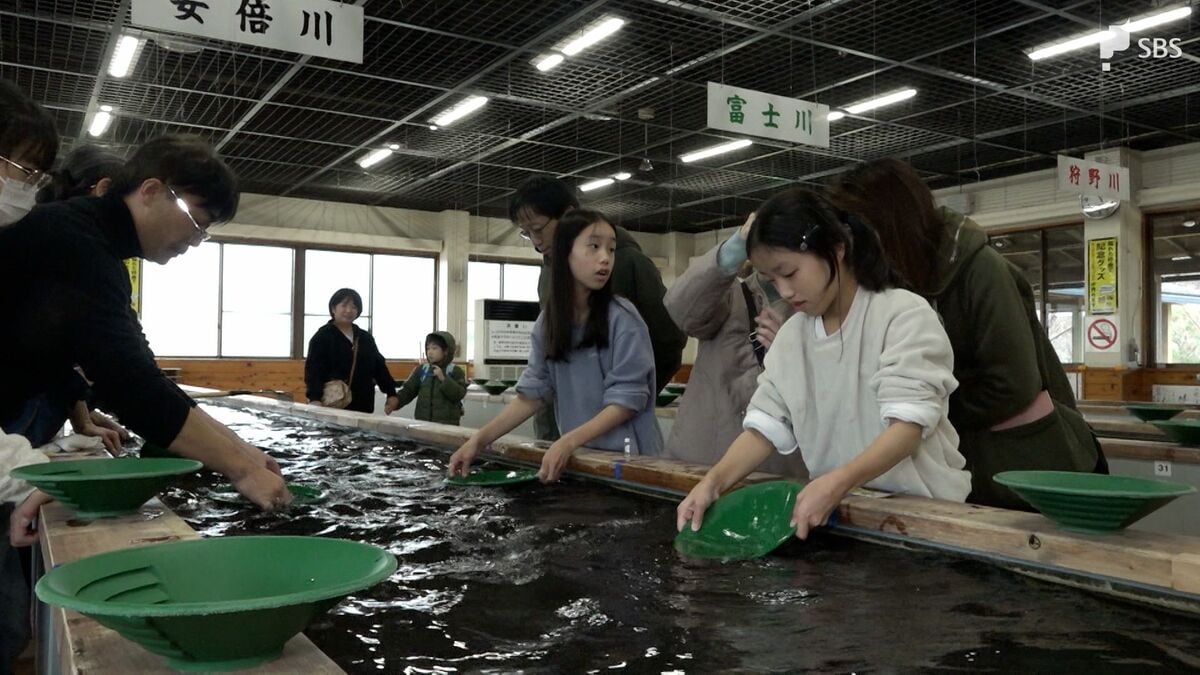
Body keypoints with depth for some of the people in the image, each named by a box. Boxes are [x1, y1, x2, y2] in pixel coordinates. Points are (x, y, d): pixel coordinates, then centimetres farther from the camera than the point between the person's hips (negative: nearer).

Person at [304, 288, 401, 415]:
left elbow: (379, 366, 18)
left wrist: (391, 394, 9)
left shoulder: (366, 338, 16)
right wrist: (315, 398, -25)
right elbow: (313, 370, -11)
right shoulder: (322, 337, -1)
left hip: (362, 407, 5)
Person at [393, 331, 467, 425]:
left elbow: (459, 394, -12)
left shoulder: (455, 371, -1)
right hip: (422, 422, 4)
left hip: (447, 424, -3)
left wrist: (443, 379, -18)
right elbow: (408, 390, 7)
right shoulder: (421, 370, 9)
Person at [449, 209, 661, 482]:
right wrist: (480, 439, -7)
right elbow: (532, 393, 3)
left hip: (626, 456, -4)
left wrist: (567, 442, -25)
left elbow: (627, 399, -15)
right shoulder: (548, 321, 1)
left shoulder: (622, 318, -13)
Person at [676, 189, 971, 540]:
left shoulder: (905, 313, -10)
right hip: (838, 511, 3)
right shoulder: (790, 336, 6)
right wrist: (714, 481, -15)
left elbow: (909, 424, -19)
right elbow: (765, 426, 1)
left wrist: (837, 483, -33)